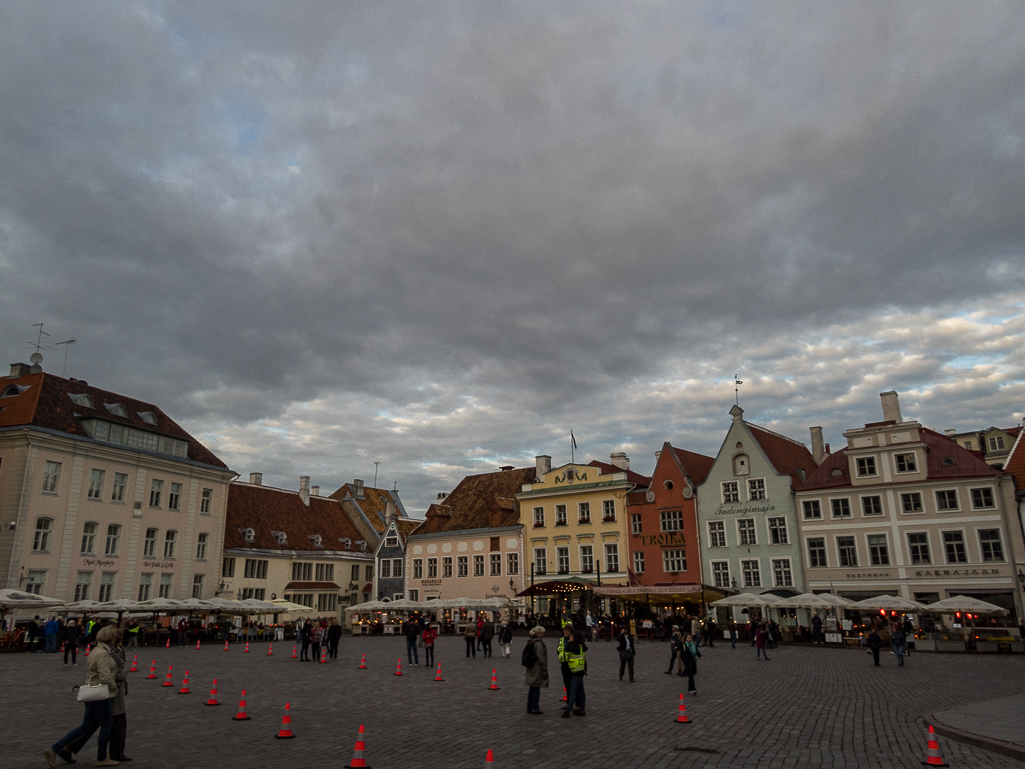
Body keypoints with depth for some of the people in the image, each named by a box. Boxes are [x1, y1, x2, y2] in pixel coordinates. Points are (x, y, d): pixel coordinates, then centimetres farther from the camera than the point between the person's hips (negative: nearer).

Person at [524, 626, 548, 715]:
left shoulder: (531, 642, 11)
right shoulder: (539, 643, -17)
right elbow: (541, 658, -19)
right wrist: (544, 669, -14)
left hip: (531, 669, 9)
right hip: (537, 669, -9)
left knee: (531, 688, 14)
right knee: (536, 689, -1)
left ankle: (529, 708, 21)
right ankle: (535, 709, 4)